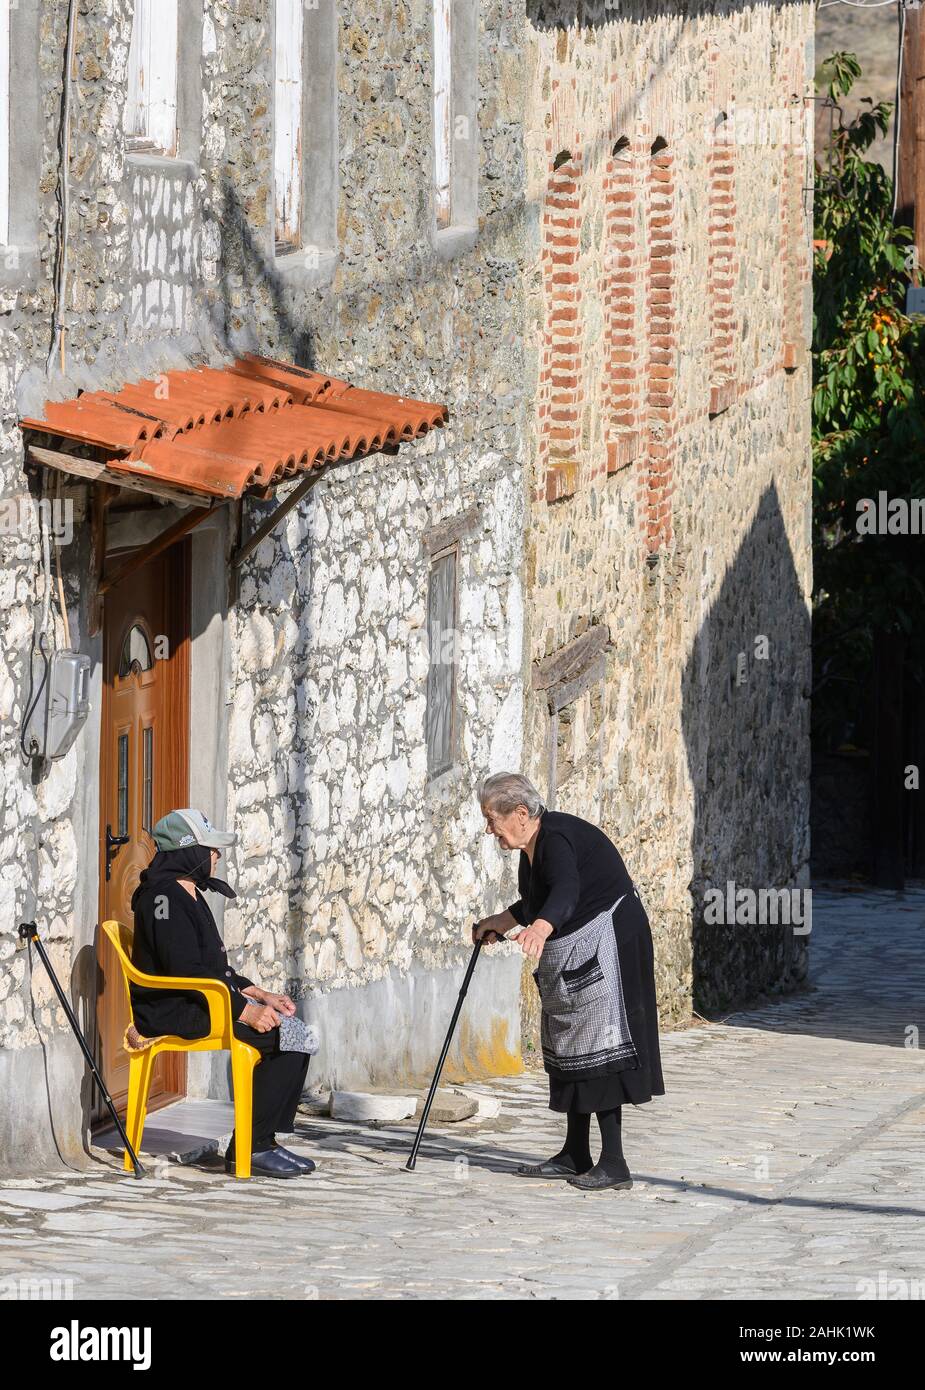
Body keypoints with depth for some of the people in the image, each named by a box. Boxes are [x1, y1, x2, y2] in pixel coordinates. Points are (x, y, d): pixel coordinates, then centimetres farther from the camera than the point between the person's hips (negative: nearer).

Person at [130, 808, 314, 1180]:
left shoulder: (188, 896, 21)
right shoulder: (165, 898, -13)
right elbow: (187, 971, -22)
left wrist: (259, 995, 12)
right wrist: (245, 1010, -22)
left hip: (200, 1004, 10)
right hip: (174, 1012, -10)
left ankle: (263, 1141, 1)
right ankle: (250, 1148, -17)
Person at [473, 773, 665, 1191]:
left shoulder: (558, 839, -23)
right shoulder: (532, 845, 9)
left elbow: (566, 891, -43)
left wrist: (540, 928, -60)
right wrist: (503, 921, 28)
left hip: (604, 948, -11)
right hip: (573, 954, 11)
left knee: (596, 1049, -13)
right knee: (568, 1047, 14)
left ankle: (613, 1163, -14)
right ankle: (575, 1156, 22)